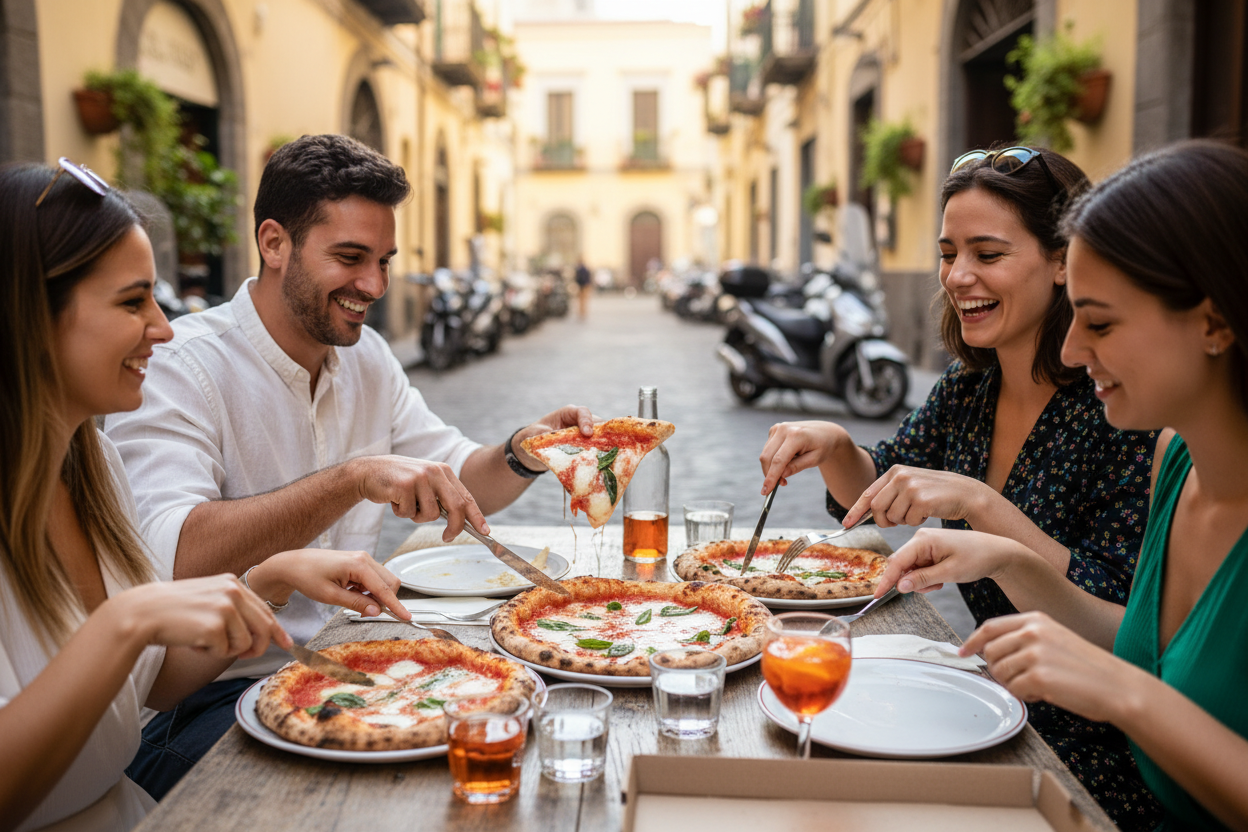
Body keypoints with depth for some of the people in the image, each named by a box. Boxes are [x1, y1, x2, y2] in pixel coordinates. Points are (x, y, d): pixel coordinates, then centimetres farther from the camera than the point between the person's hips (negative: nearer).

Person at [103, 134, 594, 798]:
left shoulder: (365, 356, 8)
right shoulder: (178, 366, -15)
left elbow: (458, 483, 12)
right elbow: (166, 557, -29)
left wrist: (522, 457, -9)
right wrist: (353, 477, -35)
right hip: (212, 701, -7)